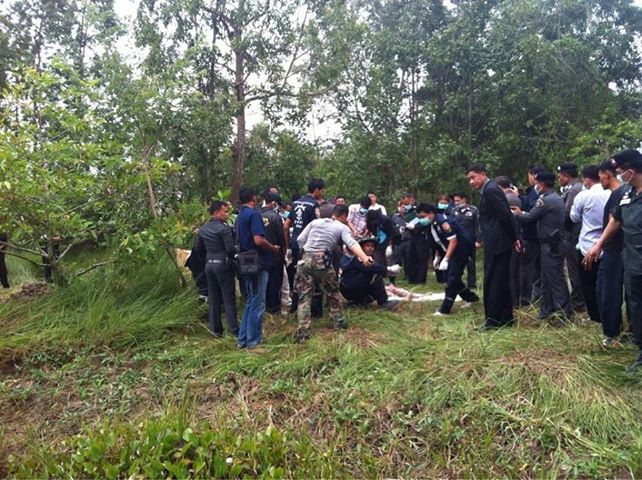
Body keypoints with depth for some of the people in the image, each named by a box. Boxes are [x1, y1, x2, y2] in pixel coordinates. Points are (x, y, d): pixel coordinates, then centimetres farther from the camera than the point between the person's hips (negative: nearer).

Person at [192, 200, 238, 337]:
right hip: (223, 264, -7)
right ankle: (233, 328, 1)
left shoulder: (202, 229, 9)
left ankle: (215, 328, 16)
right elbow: (230, 248, -17)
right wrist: (231, 257, 3)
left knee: (213, 298, 12)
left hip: (209, 265, 7)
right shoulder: (224, 228, -13)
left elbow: (197, 249, 14)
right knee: (229, 297, 0)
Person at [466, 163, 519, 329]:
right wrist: (514, 238, 15)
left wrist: (513, 238, -9)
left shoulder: (490, 190, -14)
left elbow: (505, 216, -18)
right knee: (501, 281, 14)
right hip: (498, 242, 10)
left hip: (496, 243, -10)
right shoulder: (490, 190, 17)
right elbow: (506, 215, 18)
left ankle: (493, 319, 2)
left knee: (492, 281, -5)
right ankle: (506, 317, 22)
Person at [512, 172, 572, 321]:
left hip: (550, 244, -10)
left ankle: (564, 312, -1)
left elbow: (530, 218, -13)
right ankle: (547, 309, 22)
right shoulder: (558, 198, 15)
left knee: (555, 278, -5)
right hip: (557, 242, 10)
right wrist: (522, 212, 16)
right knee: (547, 276, 15)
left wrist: (518, 214, 5)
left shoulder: (545, 200, -16)